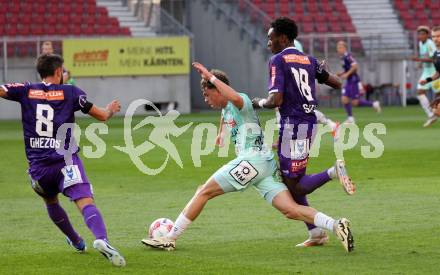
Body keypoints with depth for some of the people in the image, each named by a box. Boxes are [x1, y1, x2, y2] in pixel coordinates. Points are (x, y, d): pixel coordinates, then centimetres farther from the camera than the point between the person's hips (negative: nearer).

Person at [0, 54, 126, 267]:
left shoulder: (26, 91, 7)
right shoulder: (70, 92, 5)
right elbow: (102, 116, 12)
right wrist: (111, 109, 34)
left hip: (38, 166, 3)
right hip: (66, 160, -3)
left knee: (50, 202, 31)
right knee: (86, 203, -17)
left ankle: (76, 242, 44)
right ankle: (102, 240, -43)